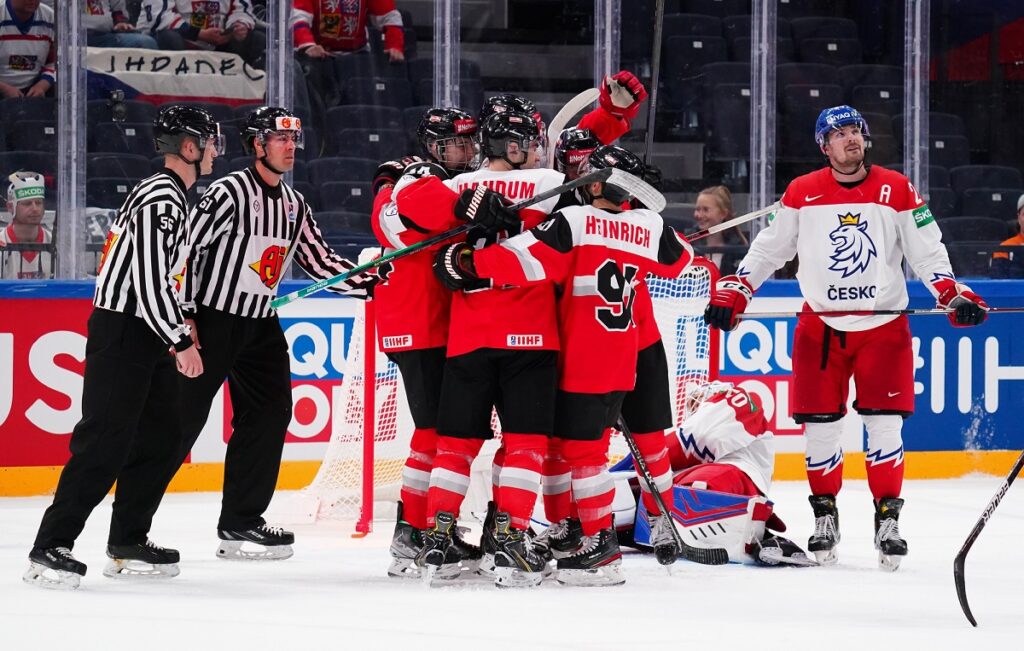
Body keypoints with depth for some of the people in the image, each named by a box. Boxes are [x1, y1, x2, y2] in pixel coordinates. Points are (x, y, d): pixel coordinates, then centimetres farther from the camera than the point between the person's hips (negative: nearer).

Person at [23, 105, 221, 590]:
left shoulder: (171, 197, 17)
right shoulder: (162, 199, -16)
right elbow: (150, 281, -22)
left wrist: (179, 324, 22)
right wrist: (180, 343, -18)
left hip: (143, 335, 11)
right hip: (121, 335, -11)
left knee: (163, 437, 10)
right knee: (106, 441, -14)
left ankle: (127, 545, 16)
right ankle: (50, 549, -15)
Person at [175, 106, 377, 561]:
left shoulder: (294, 206, 11)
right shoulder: (230, 193, -14)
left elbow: (321, 263, 14)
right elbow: (183, 246, -16)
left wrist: (371, 283, 0)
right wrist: (183, 315, -18)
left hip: (260, 325, 8)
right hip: (210, 321, -8)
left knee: (270, 413, 3)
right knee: (181, 419, -8)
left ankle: (241, 522, 11)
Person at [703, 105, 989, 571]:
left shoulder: (897, 191, 1)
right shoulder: (802, 194, 2)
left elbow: (927, 251, 2)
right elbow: (769, 247, 6)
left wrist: (952, 294, -12)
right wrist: (734, 291, -2)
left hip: (883, 326, -1)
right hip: (821, 326, 1)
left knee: (885, 424, -5)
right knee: (820, 425, 0)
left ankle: (887, 519, 3)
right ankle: (824, 515, 16)